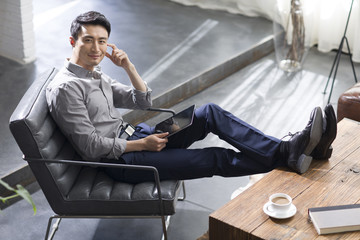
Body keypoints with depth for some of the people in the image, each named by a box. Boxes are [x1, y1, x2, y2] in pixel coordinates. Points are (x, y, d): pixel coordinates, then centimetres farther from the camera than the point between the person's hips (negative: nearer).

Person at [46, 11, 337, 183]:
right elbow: (90, 146, -20)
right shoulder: (65, 88, -16)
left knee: (211, 113, -7)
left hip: (135, 136, 9)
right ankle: (289, 156, -9)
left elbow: (143, 101, 14)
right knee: (216, 158, -16)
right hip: (120, 161, -9)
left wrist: (128, 66, -1)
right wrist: (142, 144, -17)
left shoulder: (96, 75, 12)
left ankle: (289, 147, -14)